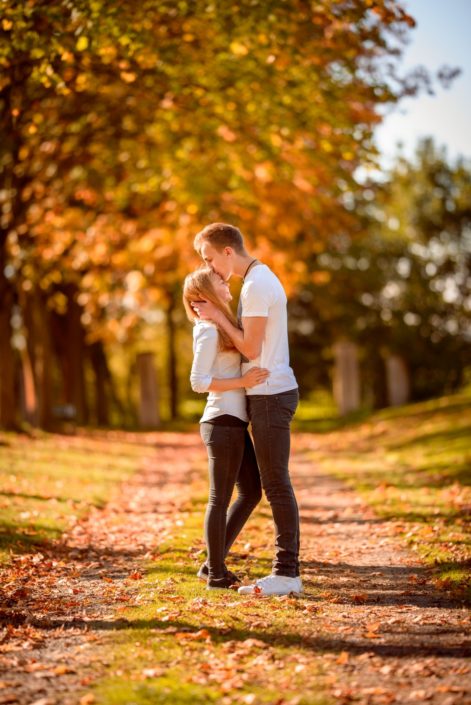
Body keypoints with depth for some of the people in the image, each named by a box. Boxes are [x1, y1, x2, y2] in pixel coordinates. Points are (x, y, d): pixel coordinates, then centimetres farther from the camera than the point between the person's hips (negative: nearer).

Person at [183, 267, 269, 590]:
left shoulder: (220, 326, 17)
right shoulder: (209, 330, -11)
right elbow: (198, 381, -18)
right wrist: (243, 381, -21)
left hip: (234, 422, 10)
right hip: (223, 422, -10)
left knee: (251, 492, 14)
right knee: (221, 498, -1)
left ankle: (214, 564, 19)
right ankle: (216, 574, 9)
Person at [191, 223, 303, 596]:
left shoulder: (255, 286, -16)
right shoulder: (264, 278, 17)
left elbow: (251, 349, -18)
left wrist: (217, 316, -8)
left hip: (270, 395, -10)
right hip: (271, 393, 10)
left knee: (276, 484, -7)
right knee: (275, 484, 11)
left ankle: (287, 572, -3)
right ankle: (287, 570, 14)